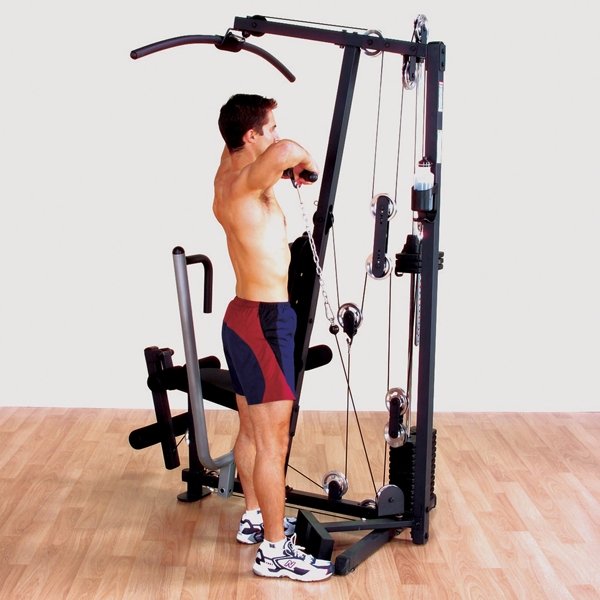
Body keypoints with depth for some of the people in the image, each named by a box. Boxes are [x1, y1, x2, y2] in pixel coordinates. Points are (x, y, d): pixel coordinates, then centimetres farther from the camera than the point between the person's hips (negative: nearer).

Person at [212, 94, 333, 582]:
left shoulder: (228, 175, 10)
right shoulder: (245, 182, -19)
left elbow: (233, 145, 34)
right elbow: (283, 151, -41)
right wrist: (306, 160, -20)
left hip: (244, 316, 10)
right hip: (265, 321, -10)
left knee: (252, 430, 20)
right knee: (273, 441, -4)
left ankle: (255, 518, 34)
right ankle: (275, 550, 4)